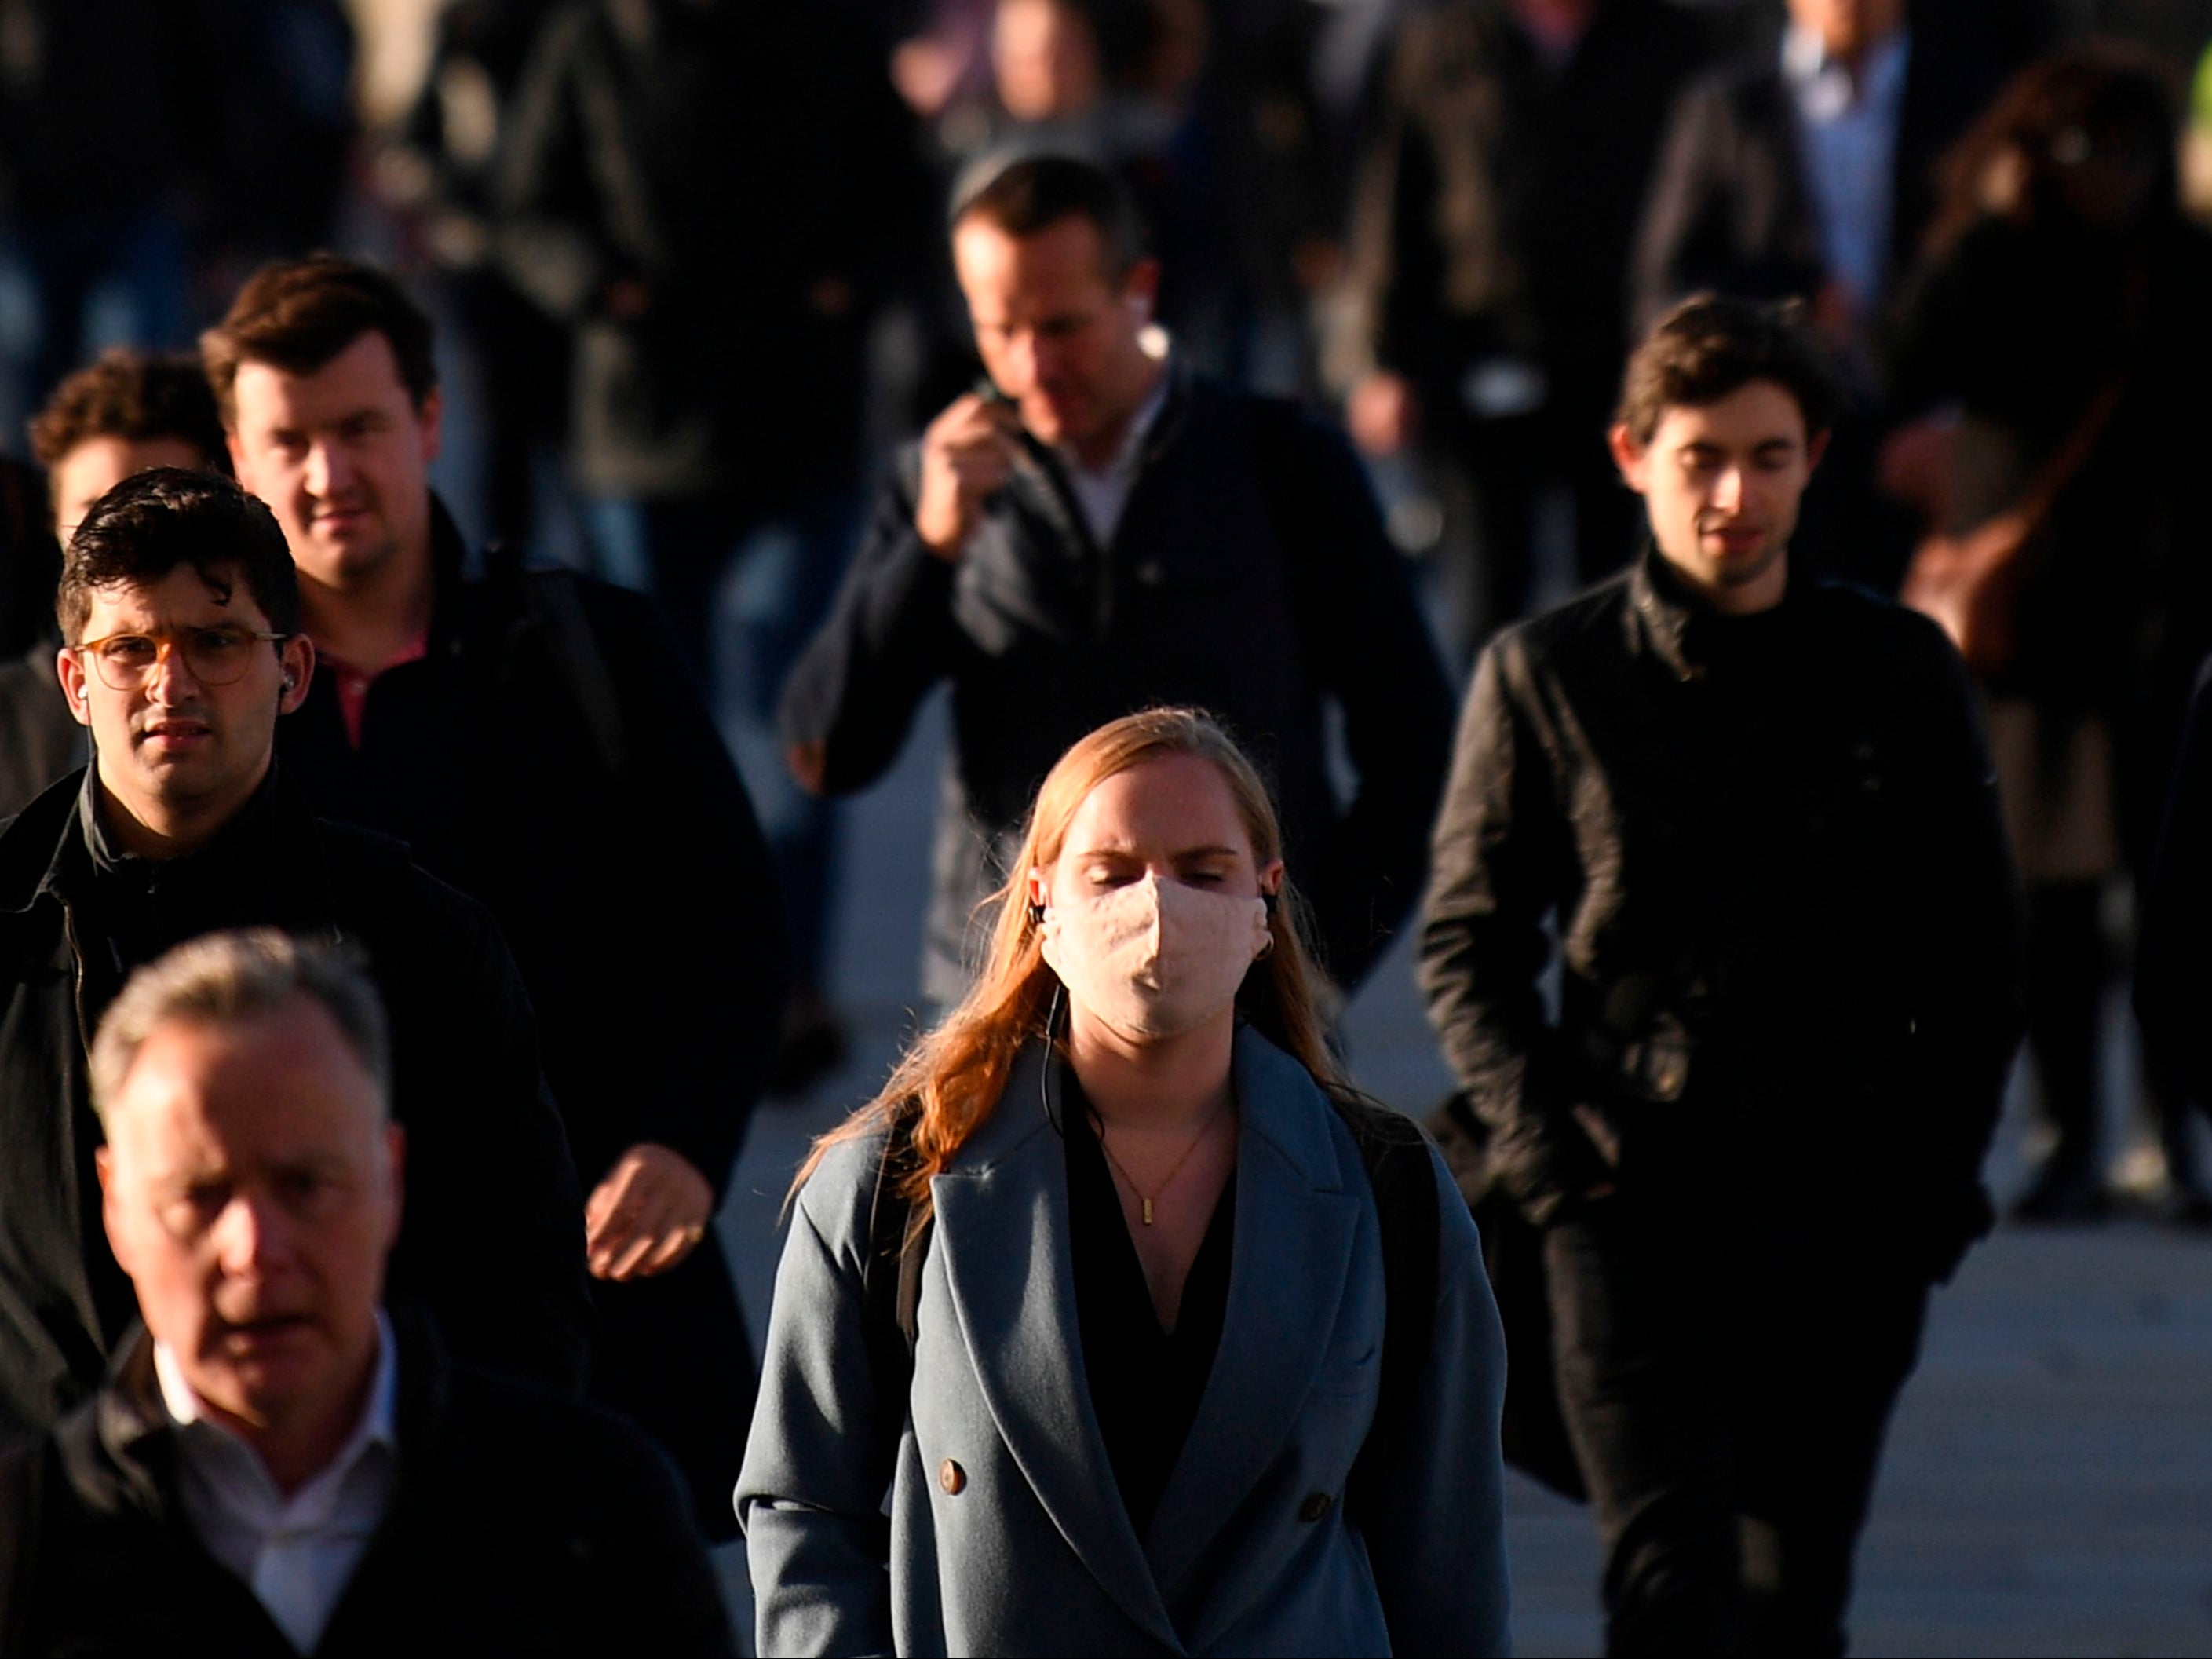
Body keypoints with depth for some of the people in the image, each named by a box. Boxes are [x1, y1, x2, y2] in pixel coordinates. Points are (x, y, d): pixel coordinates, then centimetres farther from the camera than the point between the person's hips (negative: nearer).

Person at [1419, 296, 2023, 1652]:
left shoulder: (1902, 674, 4)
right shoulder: (1548, 675, 1)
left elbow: (1978, 960, 10)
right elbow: (1469, 942, 6)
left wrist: (1937, 1187, 2)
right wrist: (1545, 1149, -7)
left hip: (1846, 1231, 2)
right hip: (1634, 1208, -2)